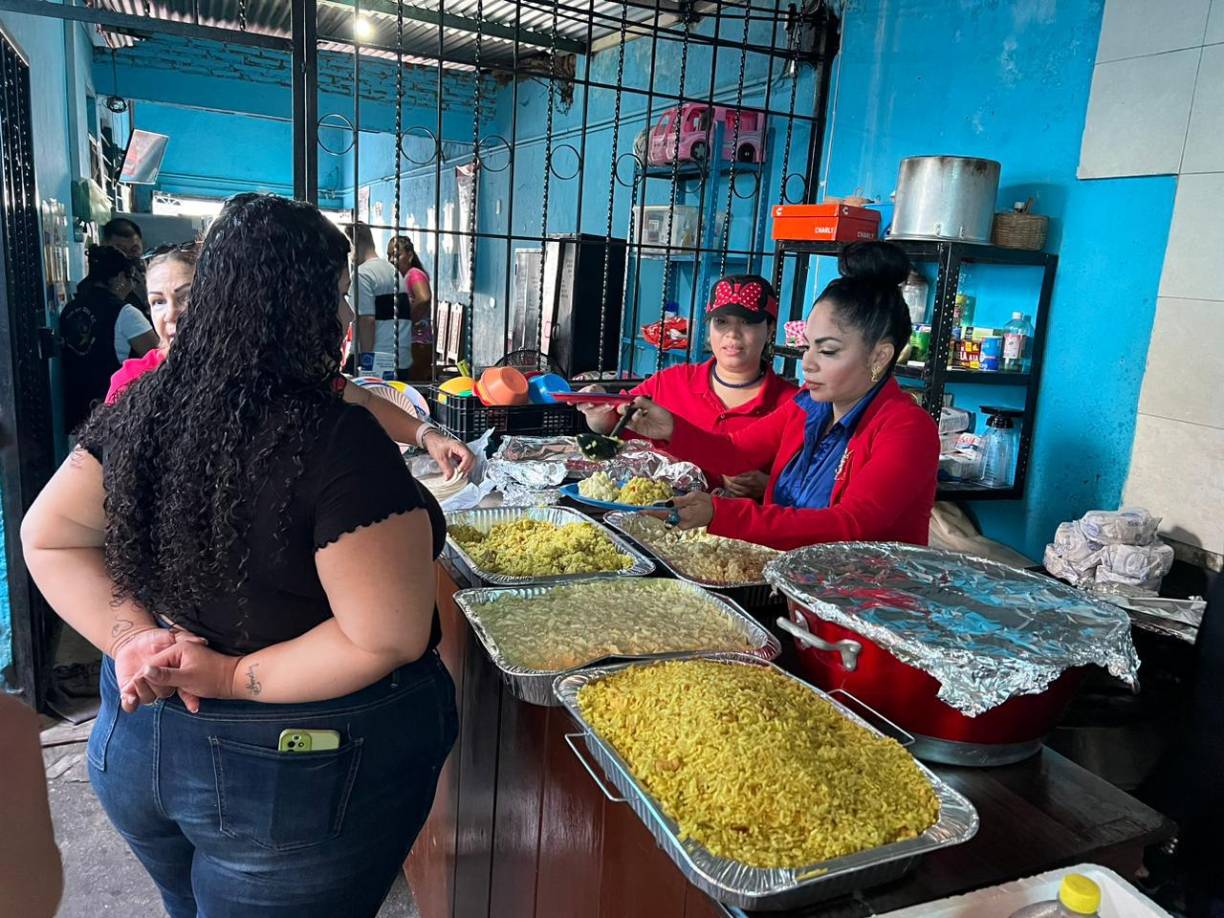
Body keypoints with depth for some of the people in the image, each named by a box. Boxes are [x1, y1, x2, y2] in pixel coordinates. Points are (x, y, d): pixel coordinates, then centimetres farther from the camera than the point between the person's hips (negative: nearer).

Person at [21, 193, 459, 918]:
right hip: (299, 774, -5)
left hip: (141, 739, 6)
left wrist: (136, 639, -8)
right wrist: (232, 677, -16)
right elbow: (389, 638, -26)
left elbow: (47, 538, 2)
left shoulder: (141, 408, -7)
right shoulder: (341, 443, -27)